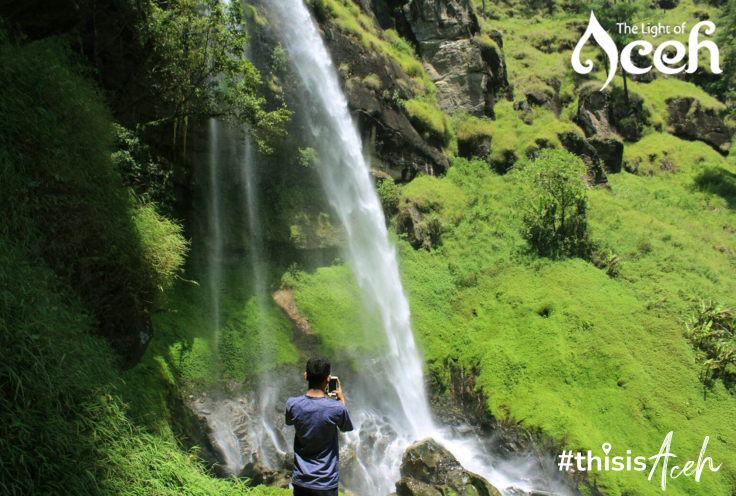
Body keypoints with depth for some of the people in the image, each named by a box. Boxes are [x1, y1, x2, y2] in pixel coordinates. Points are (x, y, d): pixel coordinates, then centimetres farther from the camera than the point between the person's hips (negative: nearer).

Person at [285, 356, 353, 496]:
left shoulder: (292, 404, -11)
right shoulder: (336, 407, -19)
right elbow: (346, 427, 3)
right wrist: (341, 398, 15)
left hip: (300, 482, 3)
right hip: (325, 484, -3)